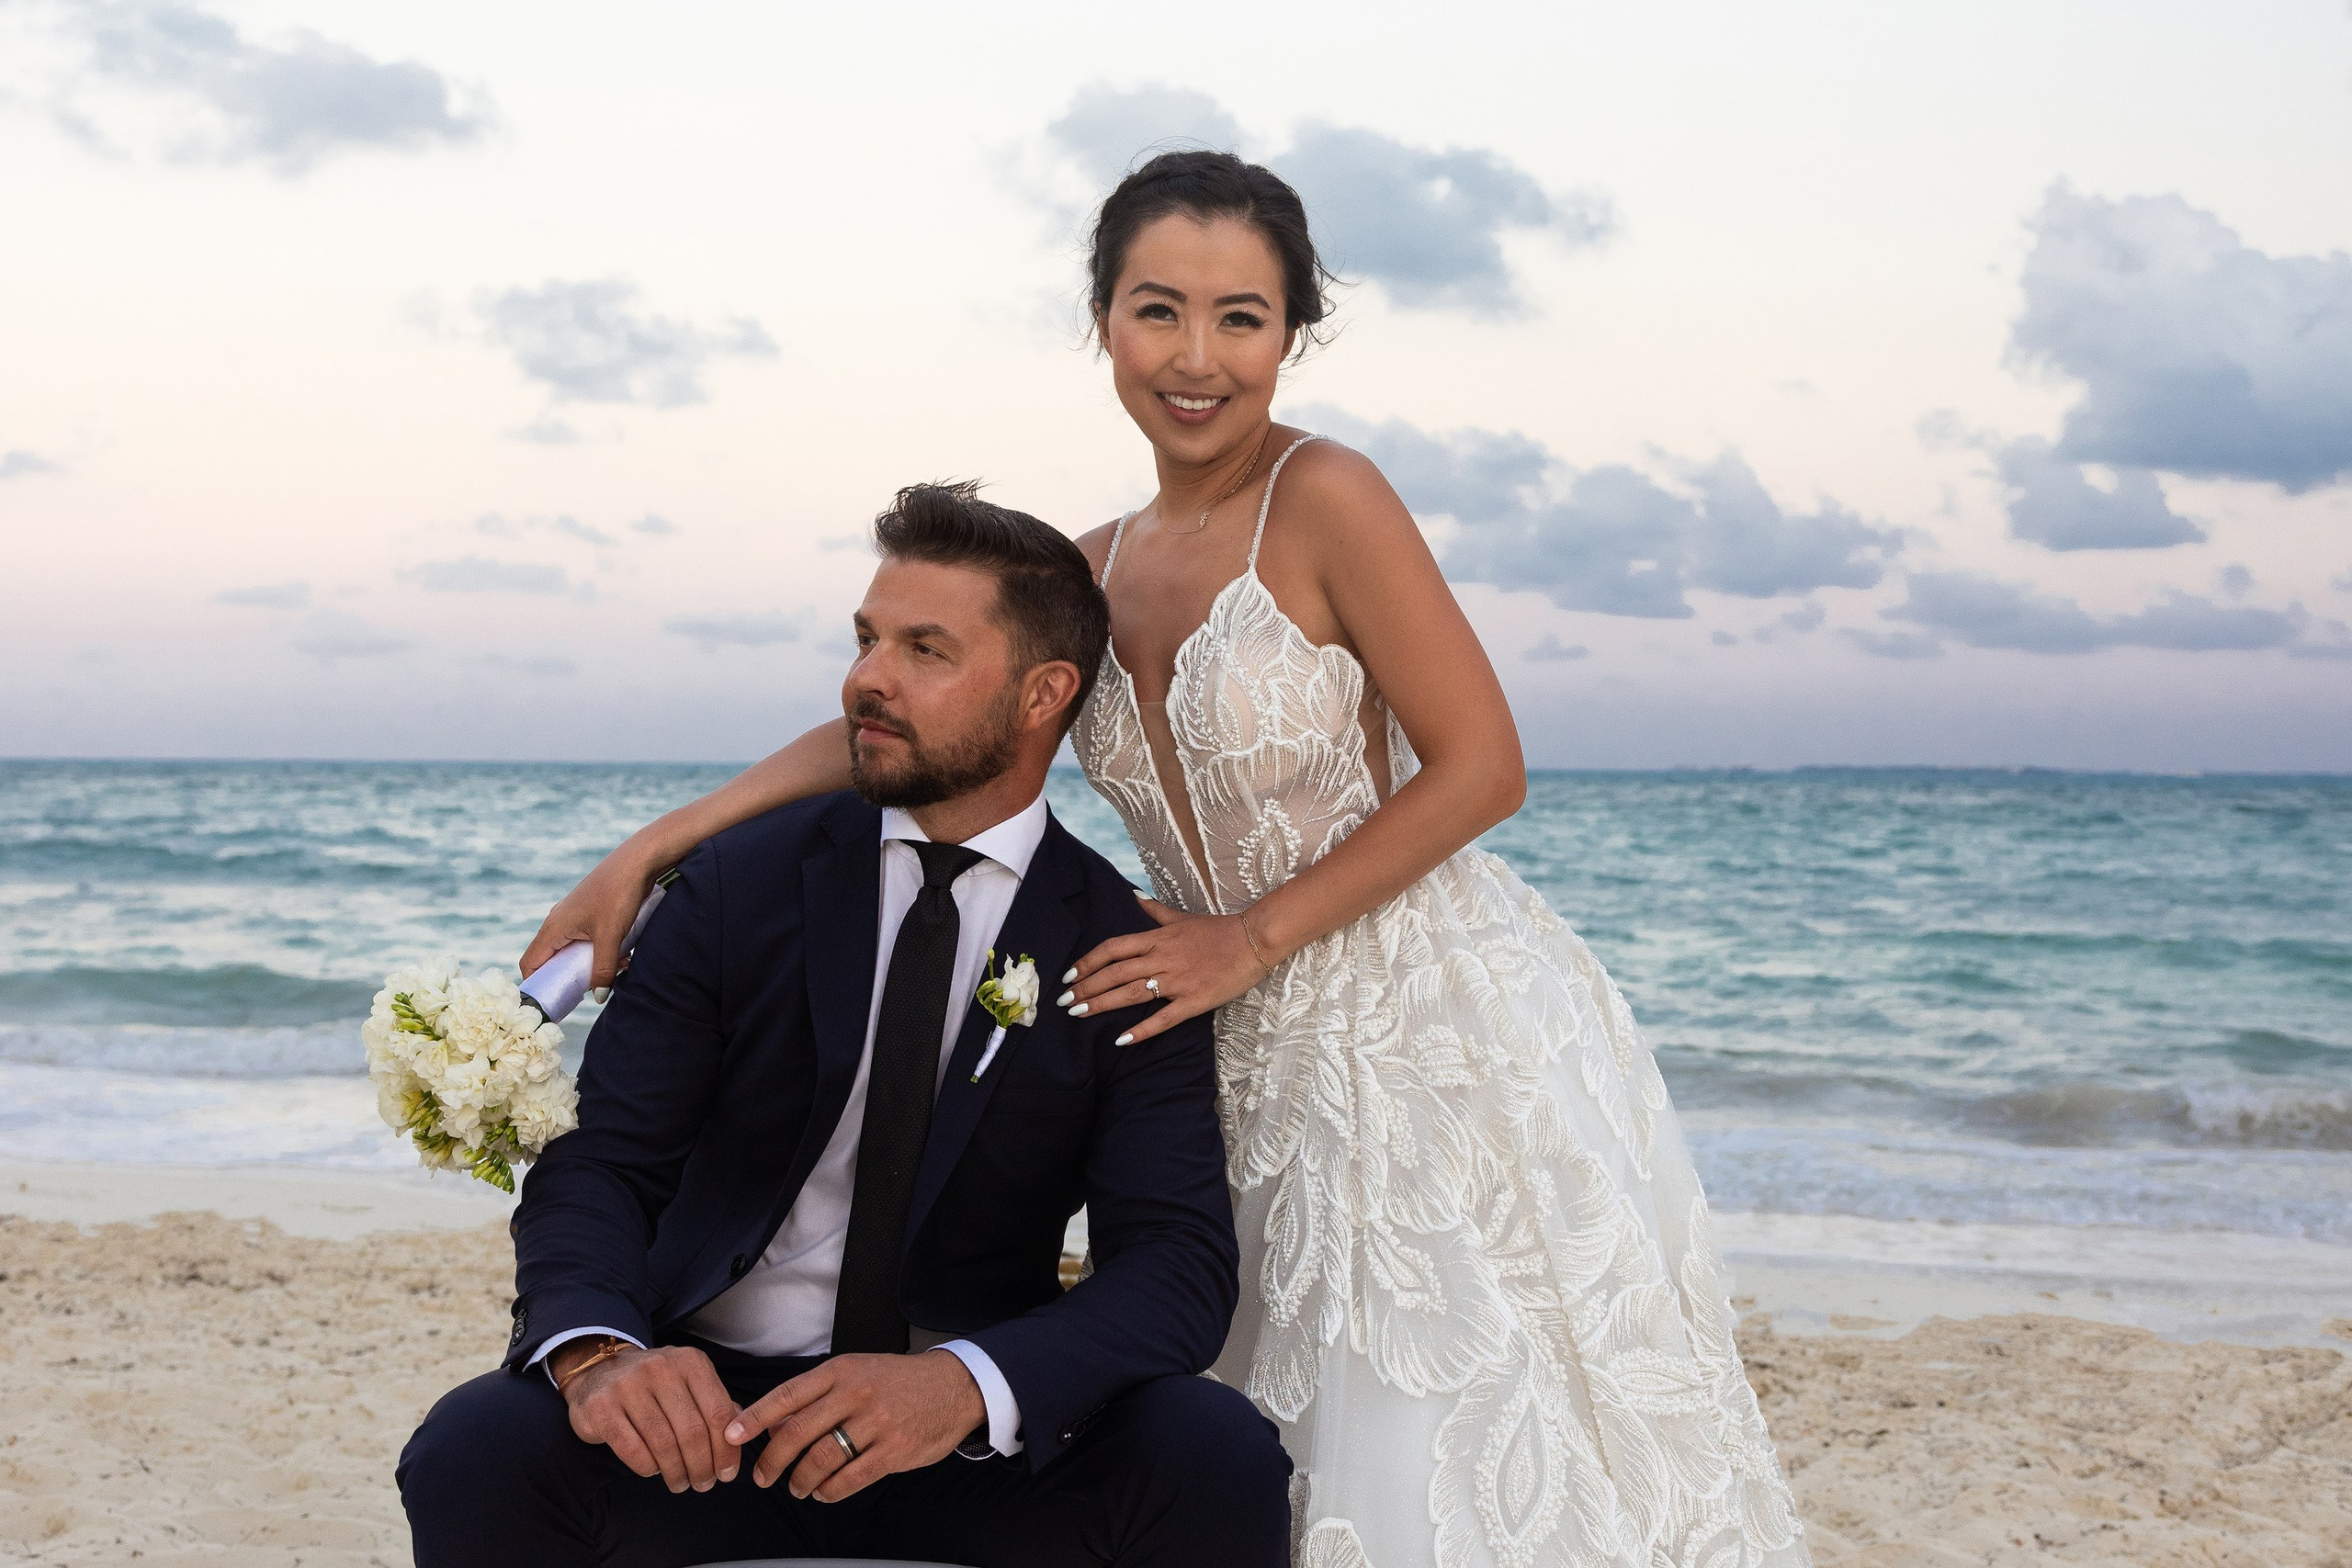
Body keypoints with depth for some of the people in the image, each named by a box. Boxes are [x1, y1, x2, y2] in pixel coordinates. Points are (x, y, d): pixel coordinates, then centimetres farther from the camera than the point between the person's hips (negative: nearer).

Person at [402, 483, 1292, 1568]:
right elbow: (598, 1156, -5)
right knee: (475, 1451, -30)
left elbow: (1178, 1264, -12)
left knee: (1218, 1456, -29)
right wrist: (598, 1351, -28)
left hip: (977, 1441, 0)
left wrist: (969, 1384, -32)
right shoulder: (739, 886, 2)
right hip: (711, 1413, 0)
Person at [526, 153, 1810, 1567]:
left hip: (1455, 1039, -6)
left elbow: (1481, 769, -13)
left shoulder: (1324, 499, -12)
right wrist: (649, 851, 0)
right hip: (1280, 1074, 6)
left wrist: (1253, 936, -13)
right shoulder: (1099, 571, 8)